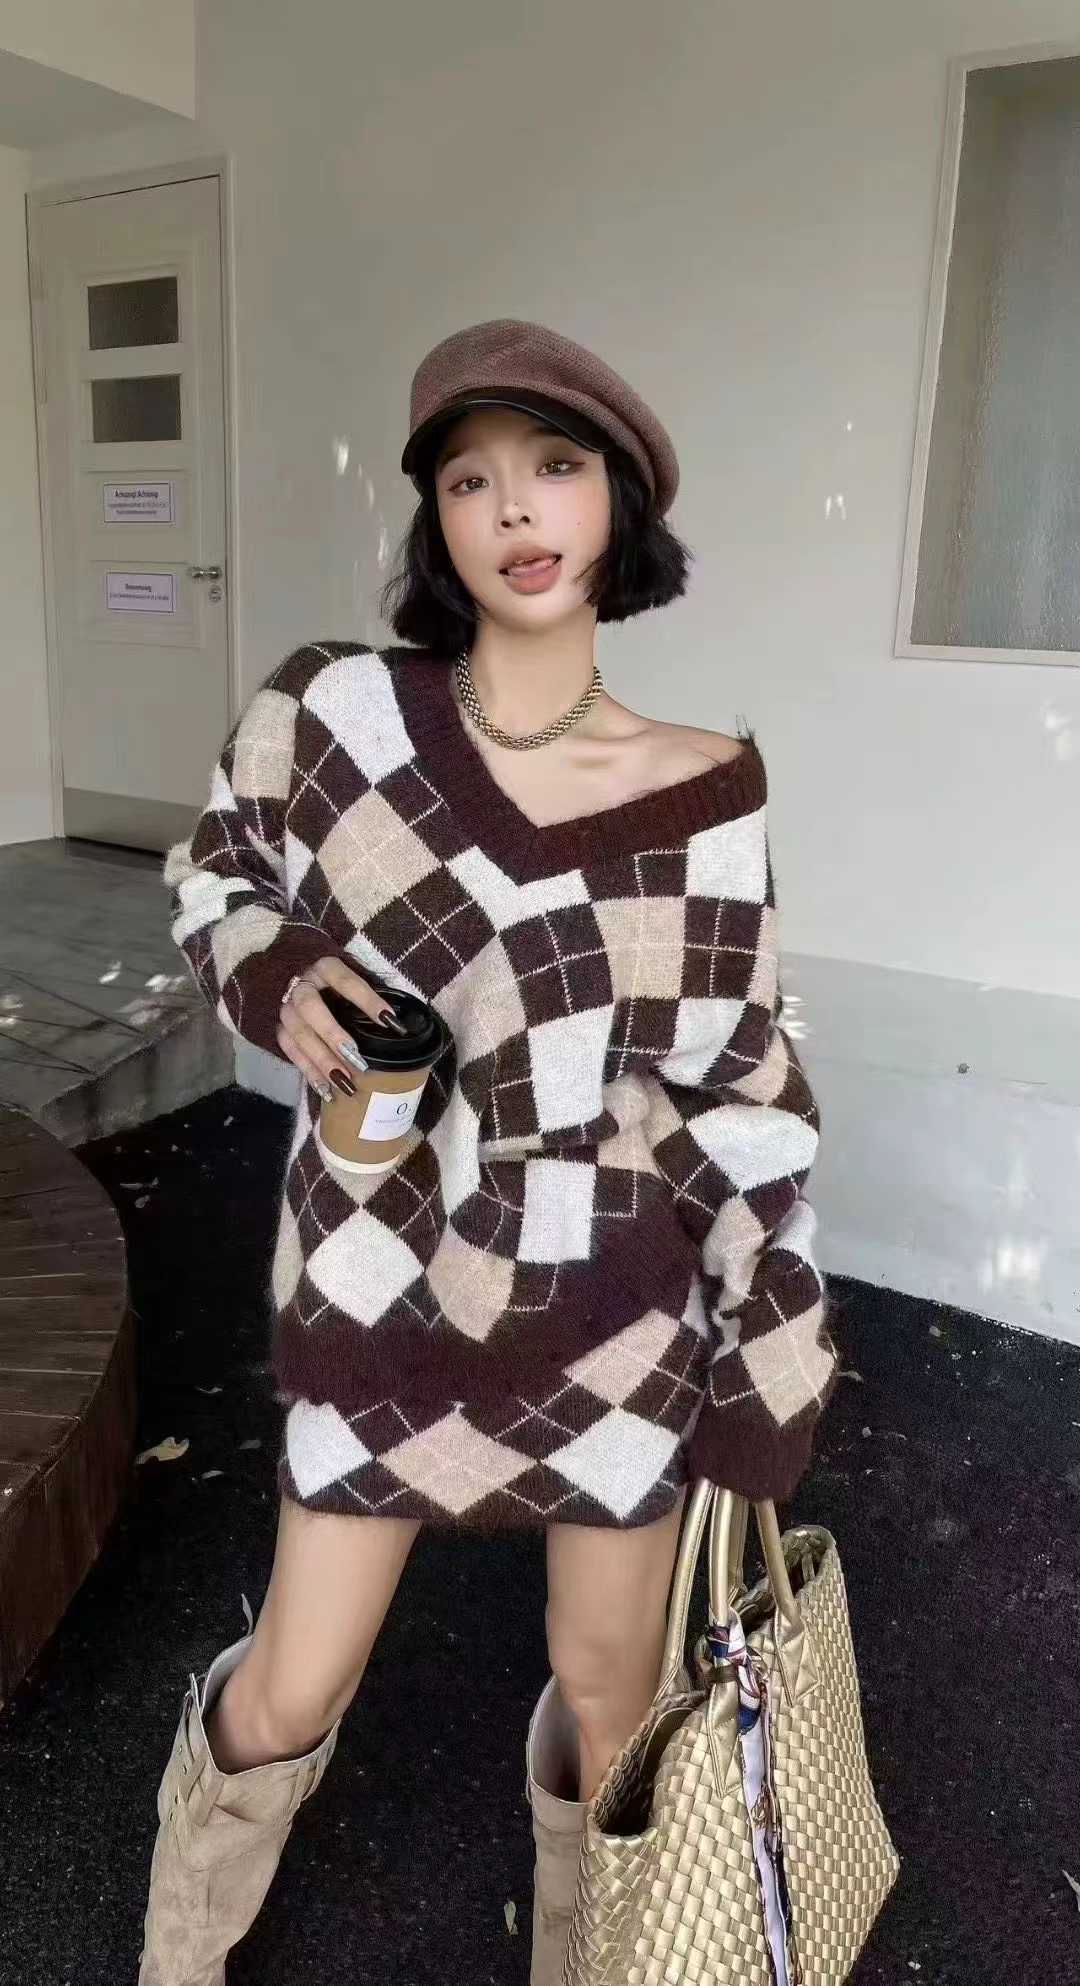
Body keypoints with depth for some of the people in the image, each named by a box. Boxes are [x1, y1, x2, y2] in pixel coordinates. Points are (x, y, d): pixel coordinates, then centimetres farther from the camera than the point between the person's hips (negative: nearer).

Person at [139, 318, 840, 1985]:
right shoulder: (338, 709, -10)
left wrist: (767, 1376, -2)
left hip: (621, 1298, 1)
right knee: (293, 1688, 15)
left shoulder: (702, 787, -9)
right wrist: (282, 987, -15)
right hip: (392, 1275, 0)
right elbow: (219, 887, 8)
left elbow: (743, 1081, -4)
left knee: (609, 1692, 19)